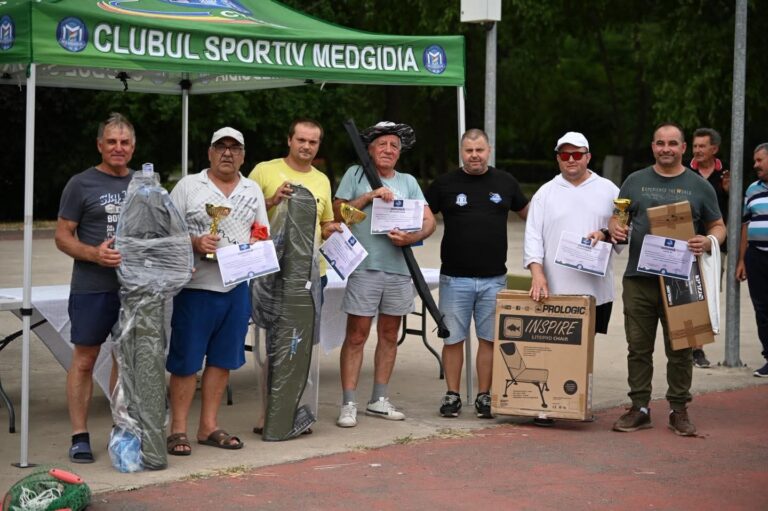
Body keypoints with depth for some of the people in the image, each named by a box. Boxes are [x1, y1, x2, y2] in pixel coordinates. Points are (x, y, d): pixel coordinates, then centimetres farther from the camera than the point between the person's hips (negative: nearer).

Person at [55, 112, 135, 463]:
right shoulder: (81, 184, 0)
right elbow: (62, 237, -2)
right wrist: (94, 254, -18)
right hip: (91, 287, -4)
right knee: (84, 359, -1)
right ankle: (80, 437, 4)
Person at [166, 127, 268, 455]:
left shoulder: (253, 190, 14)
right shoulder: (188, 186, 2)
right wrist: (194, 243, -17)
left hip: (237, 286, 4)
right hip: (196, 285, -4)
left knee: (222, 359, 9)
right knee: (186, 361, -2)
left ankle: (209, 426, 19)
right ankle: (178, 430, 5)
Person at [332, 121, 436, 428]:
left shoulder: (408, 182, 14)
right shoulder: (356, 175, 5)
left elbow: (429, 221, 7)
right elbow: (337, 212, -2)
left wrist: (411, 238, -13)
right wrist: (370, 196, -11)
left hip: (398, 269, 4)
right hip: (364, 267, -4)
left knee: (389, 336, 11)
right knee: (356, 336, -5)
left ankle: (379, 400, 22)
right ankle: (349, 405, -1)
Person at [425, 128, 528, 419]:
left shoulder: (505, 183, 9)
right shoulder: (445, 184, 4)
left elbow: (527, 213, 20)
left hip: (494, 278, 1)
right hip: (455, 278, -1)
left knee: (489, 339, 4)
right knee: (453, 338, 2)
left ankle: (484, 396, 13)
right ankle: (452, 395, 12)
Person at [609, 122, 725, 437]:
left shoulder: (698, 186, 7)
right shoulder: (635, 181, 11)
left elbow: (718, 226, 9)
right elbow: (618, 217, 16)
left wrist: (709, 242, -13)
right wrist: (615, 228, -8)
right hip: (639, 280, 1)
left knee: (680, 350, 4)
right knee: (638, 348, 5)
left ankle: (679, 411, 13)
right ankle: (639, 408, 13)